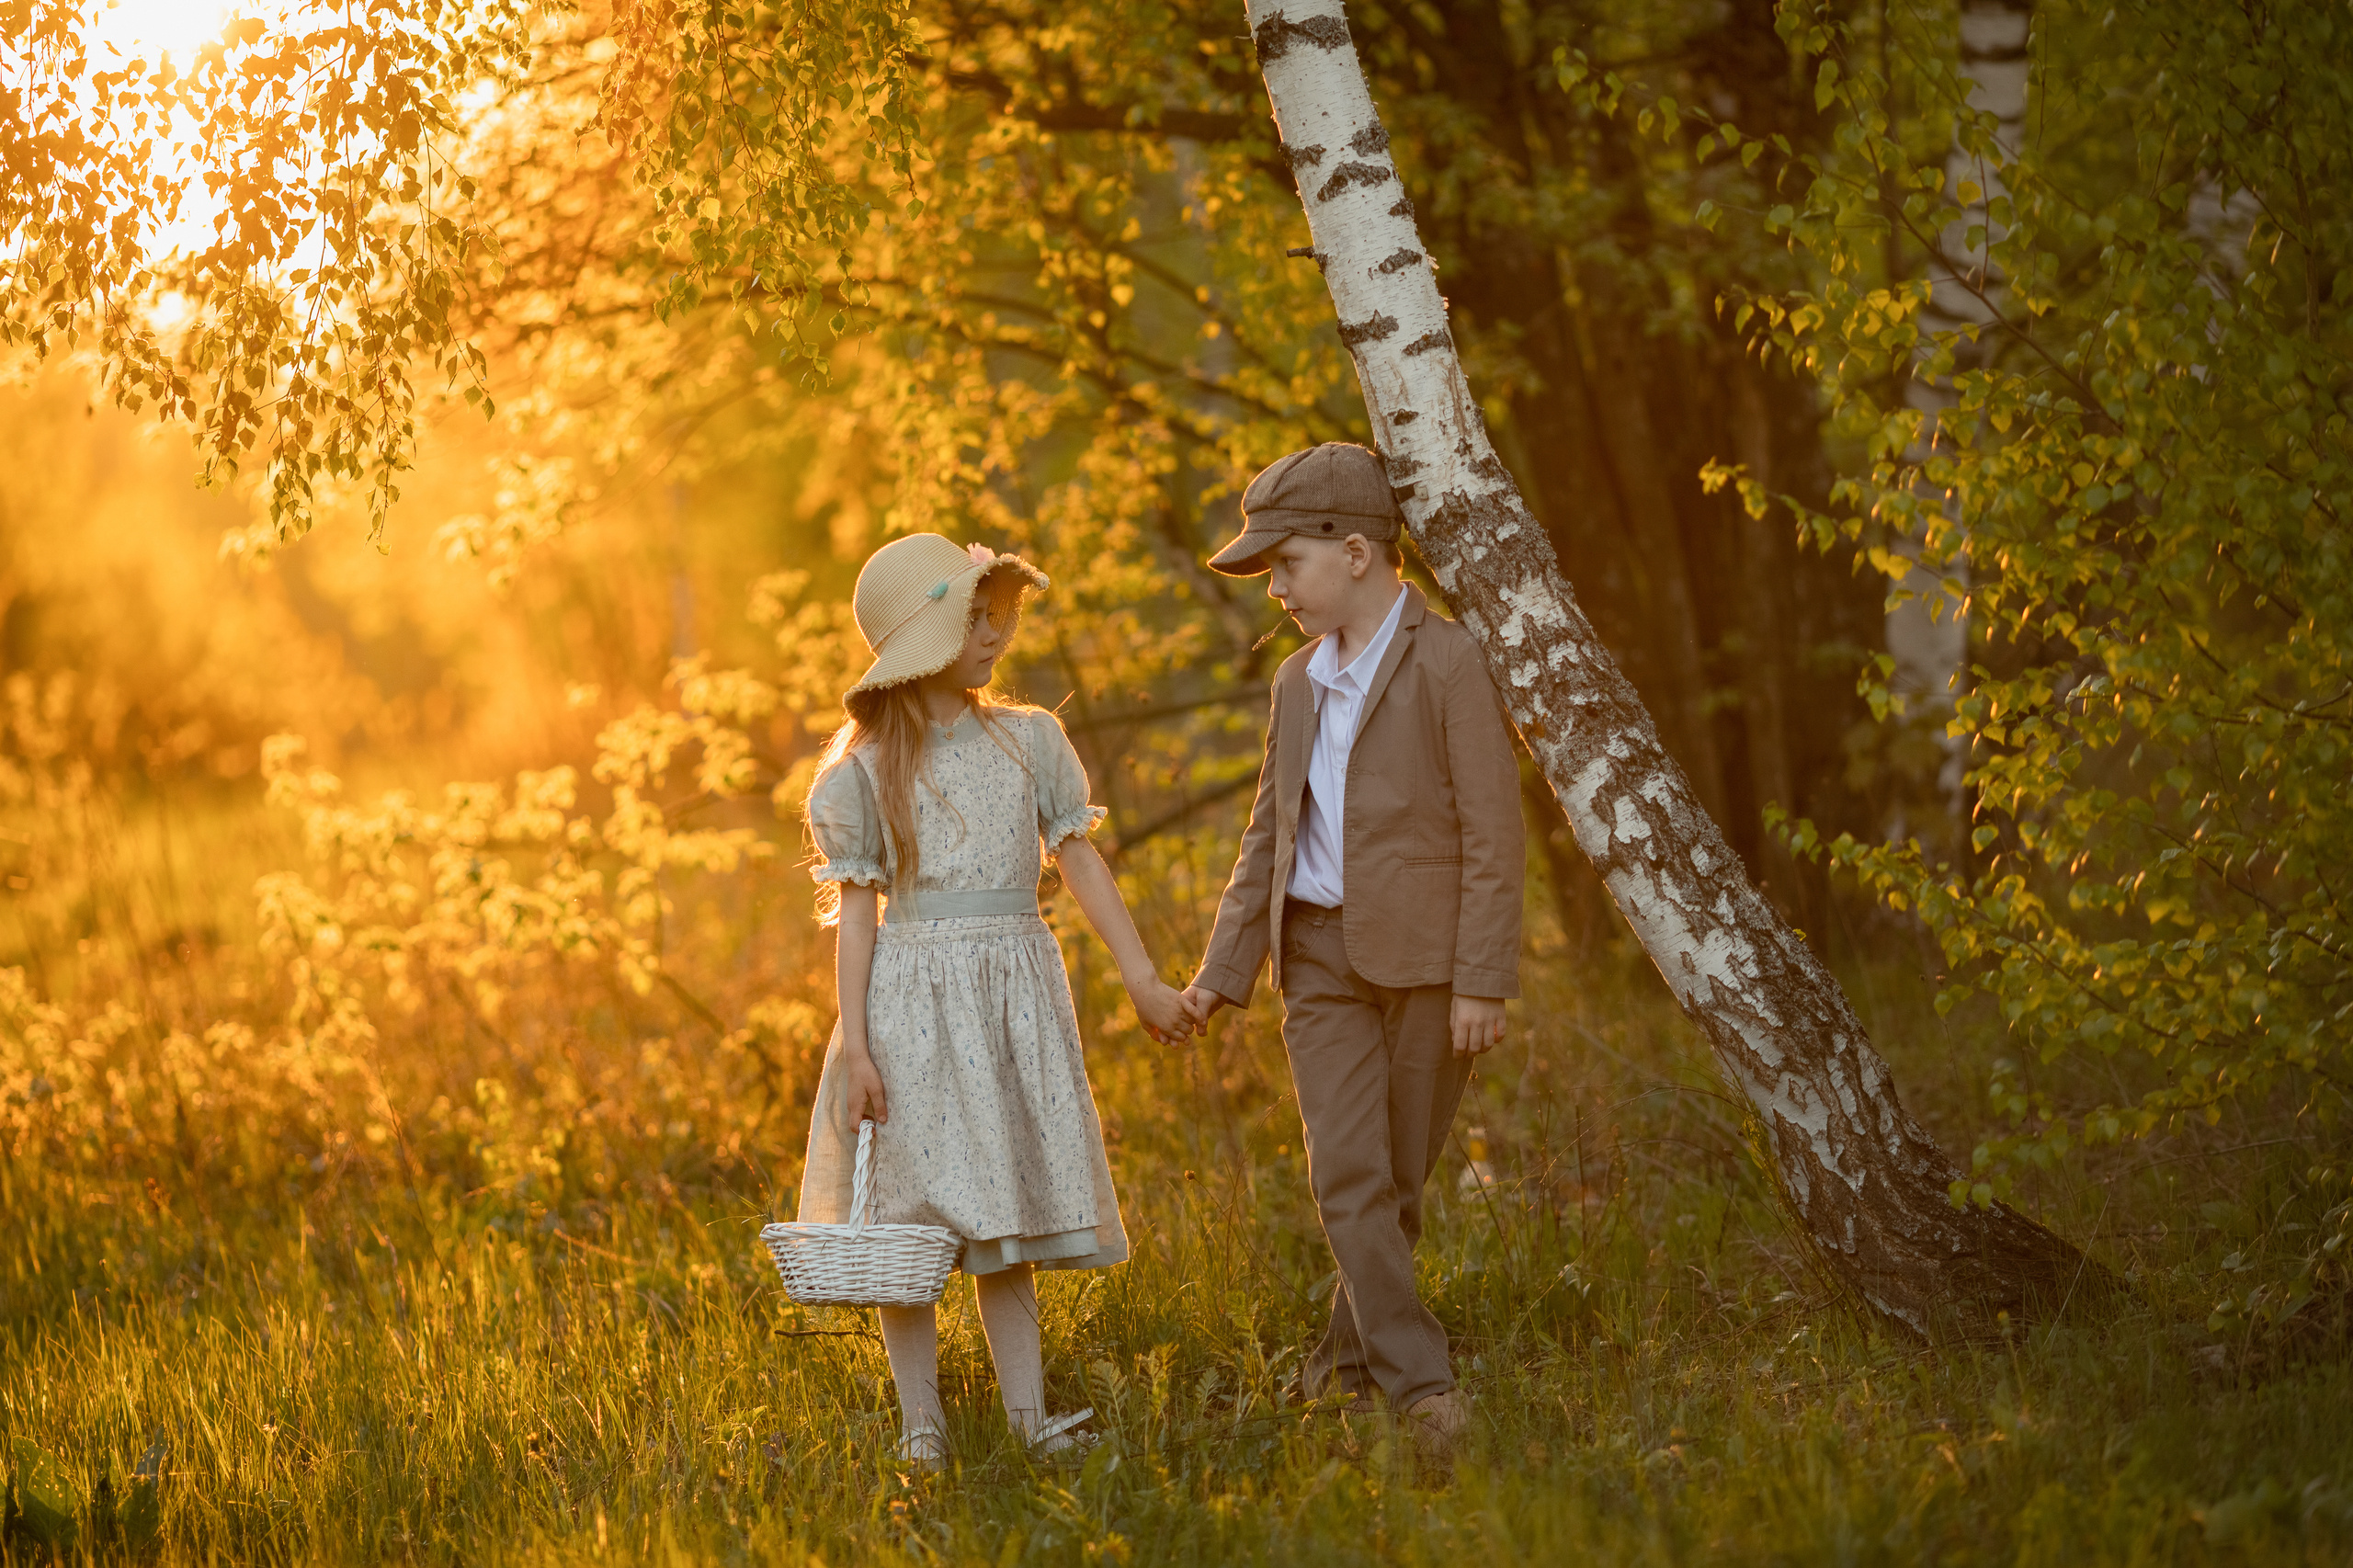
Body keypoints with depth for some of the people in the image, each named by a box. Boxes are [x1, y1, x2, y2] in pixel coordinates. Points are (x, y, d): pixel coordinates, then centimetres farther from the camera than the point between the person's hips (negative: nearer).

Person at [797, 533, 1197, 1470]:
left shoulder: (1028, 740, 8)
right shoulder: (865, 767, -1)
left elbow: (1081, 863, 9)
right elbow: (856, 910, -1)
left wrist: (1140, 977, 3)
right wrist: (854, 1044, -6)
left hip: (1016, 992, 3)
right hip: (914, 997, -3)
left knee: (1008, 1207, 5)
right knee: (912, 1213, -3)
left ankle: (1028, 1416, 5)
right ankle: (921, 1425, 2)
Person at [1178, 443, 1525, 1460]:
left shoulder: (1448, 664, -9)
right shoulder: (1300, 683, 13)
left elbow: (1492, 835, -11)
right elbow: (1270, 836, 18)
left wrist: (1482, 981, -16)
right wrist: (1224, 970, 11)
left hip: (1426, 958, -5)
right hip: (1322, 957, 5)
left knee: (1399, 1177, 4)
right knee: (1346, 1175, -10)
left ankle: (1349, 1358, 19)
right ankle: (1419, 1385, -14)